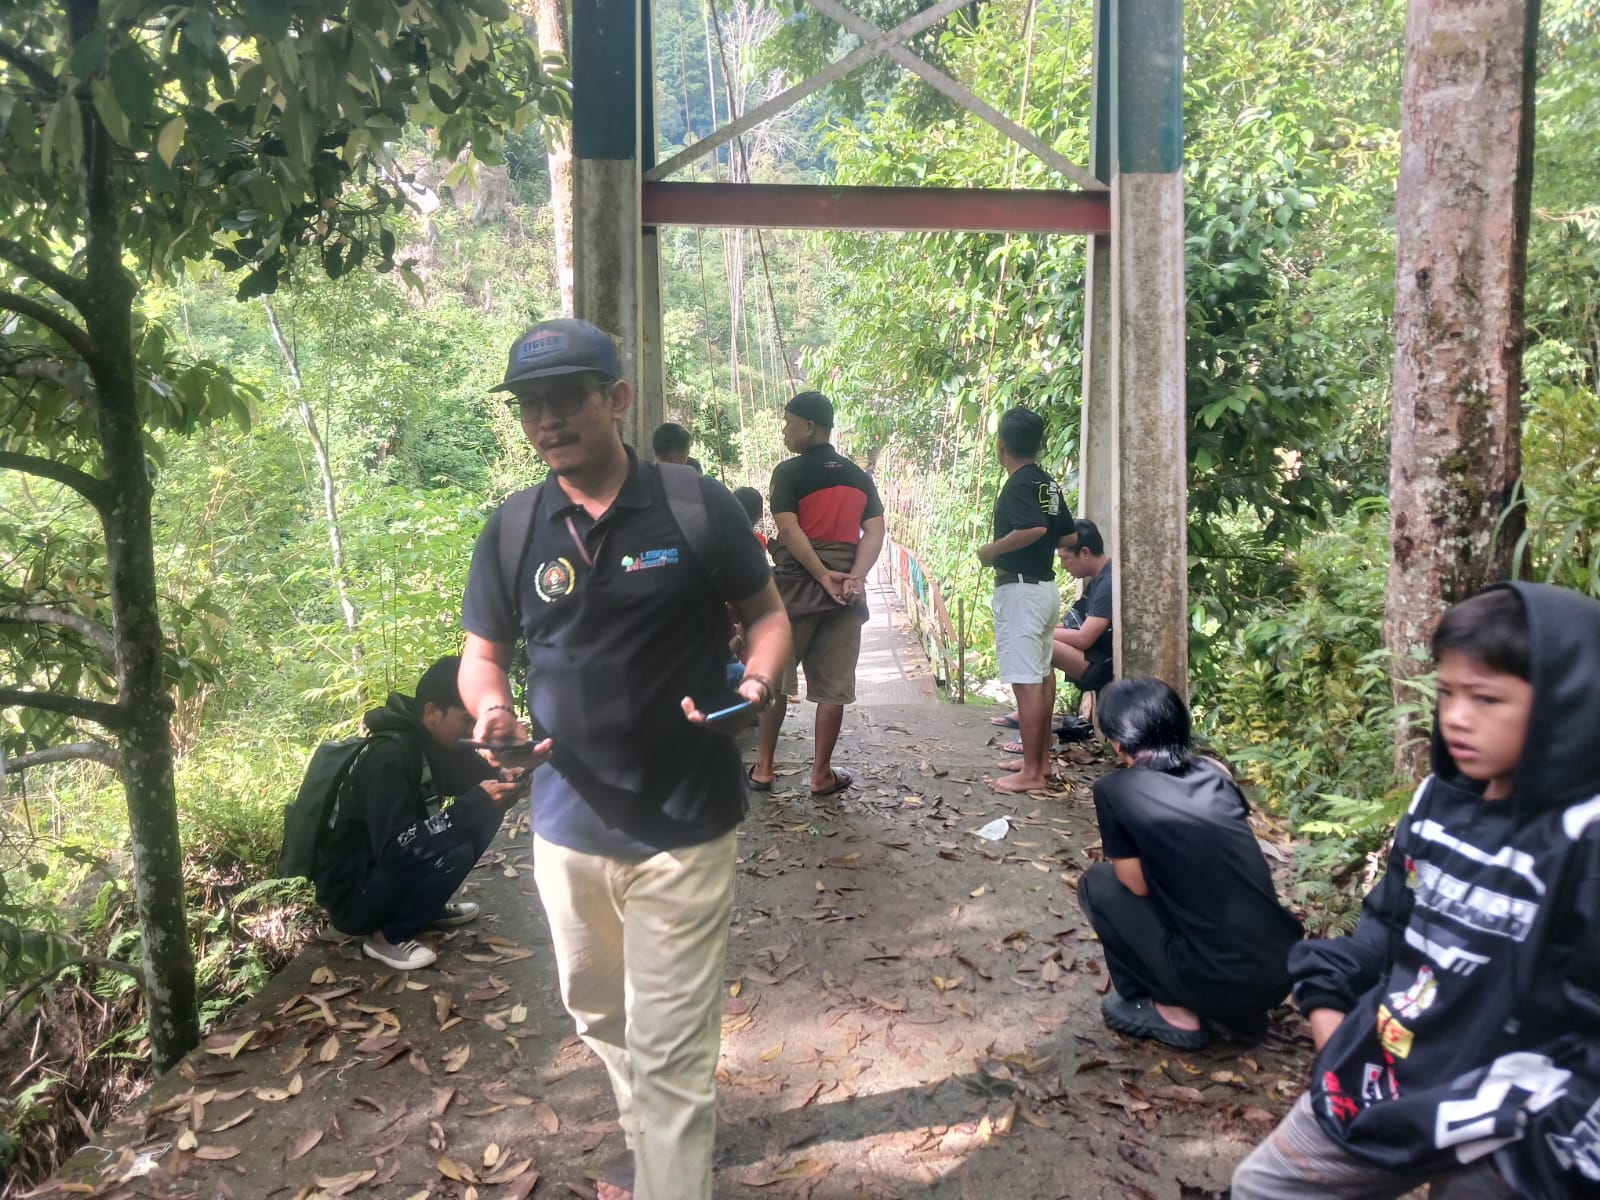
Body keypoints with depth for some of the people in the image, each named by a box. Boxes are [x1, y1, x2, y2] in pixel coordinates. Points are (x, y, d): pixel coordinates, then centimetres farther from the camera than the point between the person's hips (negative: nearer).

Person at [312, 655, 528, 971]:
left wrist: (504, 779, -15)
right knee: (454, 852, -30)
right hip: (351, 897, -8)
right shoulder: (387, 757, -28)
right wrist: (475, 803, -33)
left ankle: (427, 904, 10)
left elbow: (473, 775, 9)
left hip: (389, 870, 9)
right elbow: (395, 849, -33)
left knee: (487, 812, -4)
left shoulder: (430, 740, -3)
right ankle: (387, 935, -8)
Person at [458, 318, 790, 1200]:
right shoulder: (511, 530, -1)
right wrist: (492, 712, -15)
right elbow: (481, 654, 8)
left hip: (683, 829, -4)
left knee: (669, 1051, 0)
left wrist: (757, 682, -21)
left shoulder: (697, 505, -9)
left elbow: (766, 611, 0)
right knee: (600, 1017, 25)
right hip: (567, 827, 5)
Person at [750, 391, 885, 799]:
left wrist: (823, 576, -15)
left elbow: (789, 529, -16)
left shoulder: (789, 471, -4)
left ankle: (763, 767, 15)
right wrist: (854, 578, -10)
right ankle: (821, 775, 11)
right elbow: (874, 532, 1)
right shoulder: (859, 476, 11)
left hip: (796, 586, -3)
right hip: (844, 592, 4)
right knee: (833, 686, 5)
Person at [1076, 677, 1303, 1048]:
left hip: (1219, 983, -6)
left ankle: (1174, 1012, 12)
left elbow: (1137, 885, 3)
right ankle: (1242, 1008, 20)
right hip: (1284, 970, 6)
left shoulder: (1114, 790, -5)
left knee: (1097, 883, 11)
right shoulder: (1215, 772, 10)